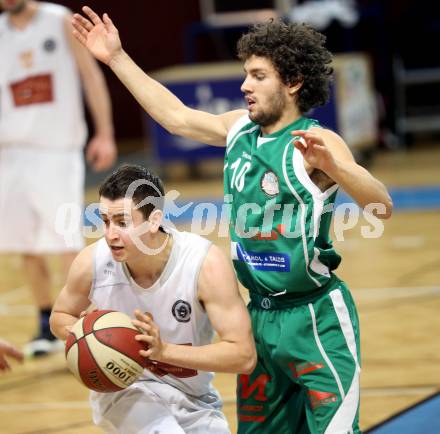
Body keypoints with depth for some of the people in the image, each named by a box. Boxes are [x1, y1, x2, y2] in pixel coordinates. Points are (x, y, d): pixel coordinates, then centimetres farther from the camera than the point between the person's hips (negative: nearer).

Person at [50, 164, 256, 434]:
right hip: (122, 389, -1)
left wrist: (164, 350, -36)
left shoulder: (206, 263, -24)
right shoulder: (92, 263, -18)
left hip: (193, 401, 2)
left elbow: (244, 355, -26)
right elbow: (60, 316, 5)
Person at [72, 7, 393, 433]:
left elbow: (382, 207, -27)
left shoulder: (315, 143, -16)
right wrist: (117, 58, 23)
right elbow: (177, 117, 21)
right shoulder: (240, 127, 6)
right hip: (261, 315, 8)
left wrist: (331, 167, -45)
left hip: (315, 319, -7)